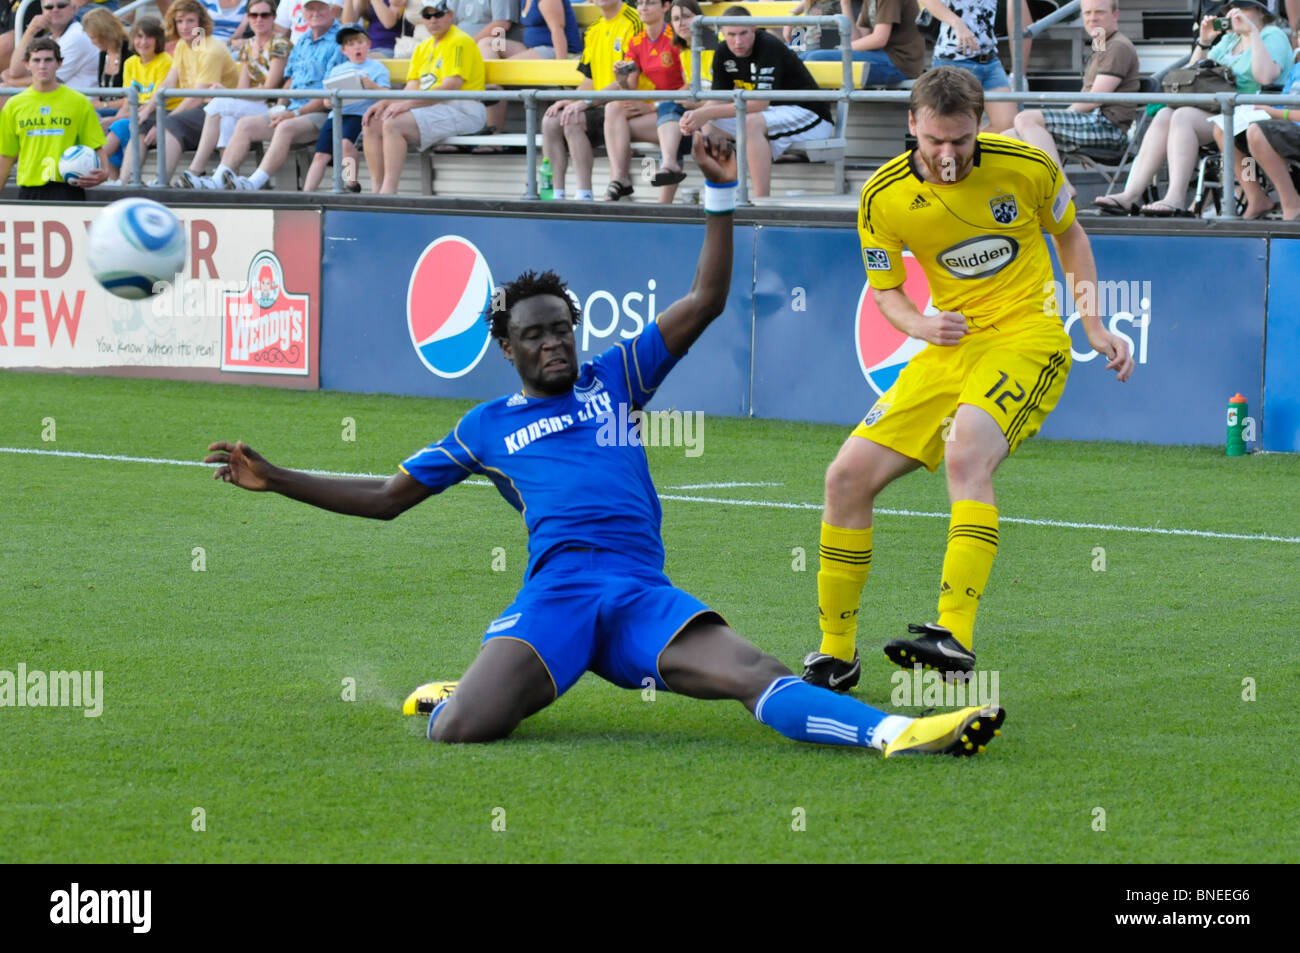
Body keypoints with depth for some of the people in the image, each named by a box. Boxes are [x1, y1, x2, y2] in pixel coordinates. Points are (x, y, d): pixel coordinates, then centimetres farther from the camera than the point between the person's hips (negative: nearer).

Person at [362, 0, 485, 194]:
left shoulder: (459, 43, -6)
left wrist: (409, 103, -25)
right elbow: (411, 89, 15)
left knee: (393, 125, -28)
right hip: (430, 109, 9)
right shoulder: (423, 48, 21)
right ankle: (377, 190, -10)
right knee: (372, 125, -6)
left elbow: (450, 87, -18)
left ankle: (389, 191, -29)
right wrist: (384, 103, -4)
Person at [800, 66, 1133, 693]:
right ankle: (836, 654, 7)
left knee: (966, 453, -34)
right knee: (848, 477, -7)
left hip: (1028, 338, -4)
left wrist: (1095, 327, 7)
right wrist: (921, 325, -14)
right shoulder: (882, 197, -5)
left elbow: (1069, 235, 11)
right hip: (949, 350, 4)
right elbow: (885, 290, 8)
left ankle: (955, 635, -44)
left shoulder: (1027, 166, -9)